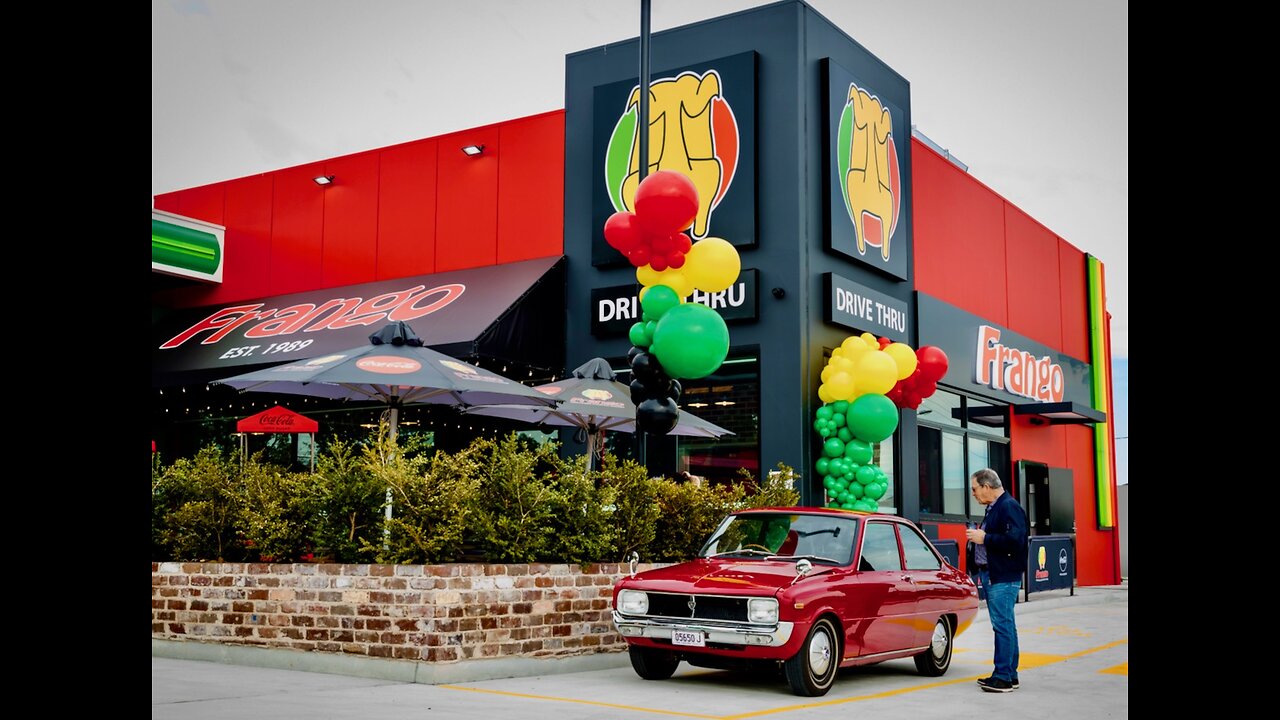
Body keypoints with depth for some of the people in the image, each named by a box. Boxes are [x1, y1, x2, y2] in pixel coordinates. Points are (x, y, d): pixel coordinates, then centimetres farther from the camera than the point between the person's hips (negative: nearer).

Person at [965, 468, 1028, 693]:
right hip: (991, 576, 11)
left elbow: (1015, 540, -23)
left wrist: (984, 538, -17)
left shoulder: (1010, 507, -13)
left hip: (1003, 579, -10)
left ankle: (1003, 677, -6)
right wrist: (977, 537, 9)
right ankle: (1010, 674, 19)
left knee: (1003, 625, -8)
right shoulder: (994, 508, 18)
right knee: (1005, 625, 13)